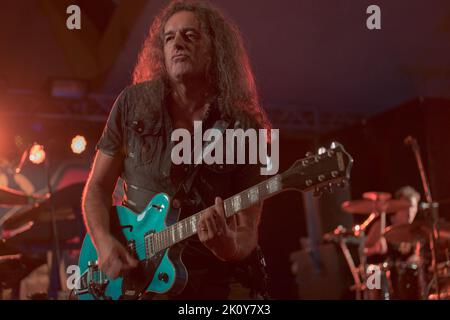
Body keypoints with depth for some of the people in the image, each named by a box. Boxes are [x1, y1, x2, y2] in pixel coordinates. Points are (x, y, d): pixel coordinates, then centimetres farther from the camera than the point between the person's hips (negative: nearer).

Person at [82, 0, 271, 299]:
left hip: (218, 282, -1)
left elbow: (247, 232, -3)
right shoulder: (134, 103, 0)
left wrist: (230, 247, -24)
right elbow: (98, 187, 7)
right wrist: (104, 243, -8)